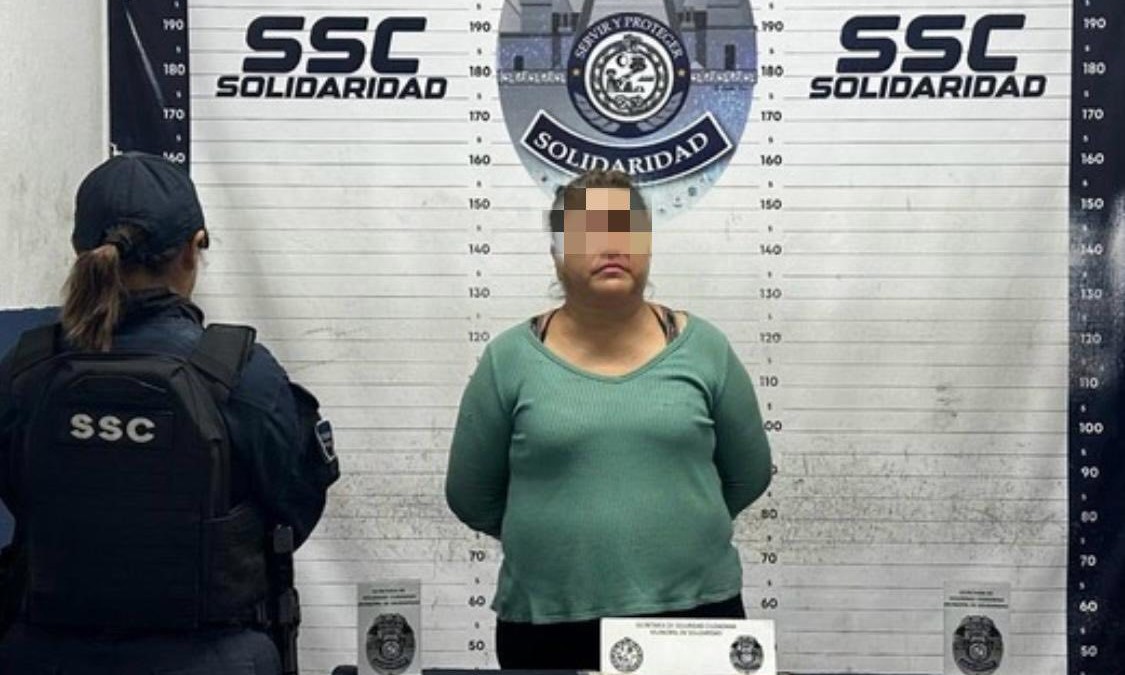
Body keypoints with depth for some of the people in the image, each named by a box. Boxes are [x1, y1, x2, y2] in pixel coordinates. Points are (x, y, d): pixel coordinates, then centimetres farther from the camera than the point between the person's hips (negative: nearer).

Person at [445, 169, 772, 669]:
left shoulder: (702, 348, 1)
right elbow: (471, 497, 5)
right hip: (548, 625, -1)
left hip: (695, 612, 1)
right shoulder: (510, 360, -3)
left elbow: (748, 475, 11)